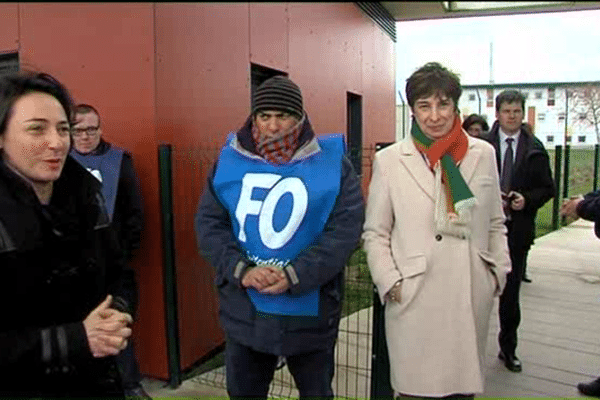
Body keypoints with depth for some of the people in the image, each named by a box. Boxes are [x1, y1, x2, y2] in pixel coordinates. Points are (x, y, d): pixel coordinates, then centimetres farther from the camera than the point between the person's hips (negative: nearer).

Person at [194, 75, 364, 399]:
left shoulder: (332, 162, -6)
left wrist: (295, 276, -22)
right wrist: (239, 270, -17)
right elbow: (208, 223, -1)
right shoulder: (230, 160, 1)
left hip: (309, 312, -2)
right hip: (243, 311, 3)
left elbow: (345, 229, -12)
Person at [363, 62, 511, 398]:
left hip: (472, 296, 3)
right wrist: (391, 283, -7)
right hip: (414, 298, -2)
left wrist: (499, 273, 7)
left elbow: (495, 224, 13)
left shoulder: (483, 154, 5)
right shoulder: (389, 160, -1)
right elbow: (375, 233, 1)